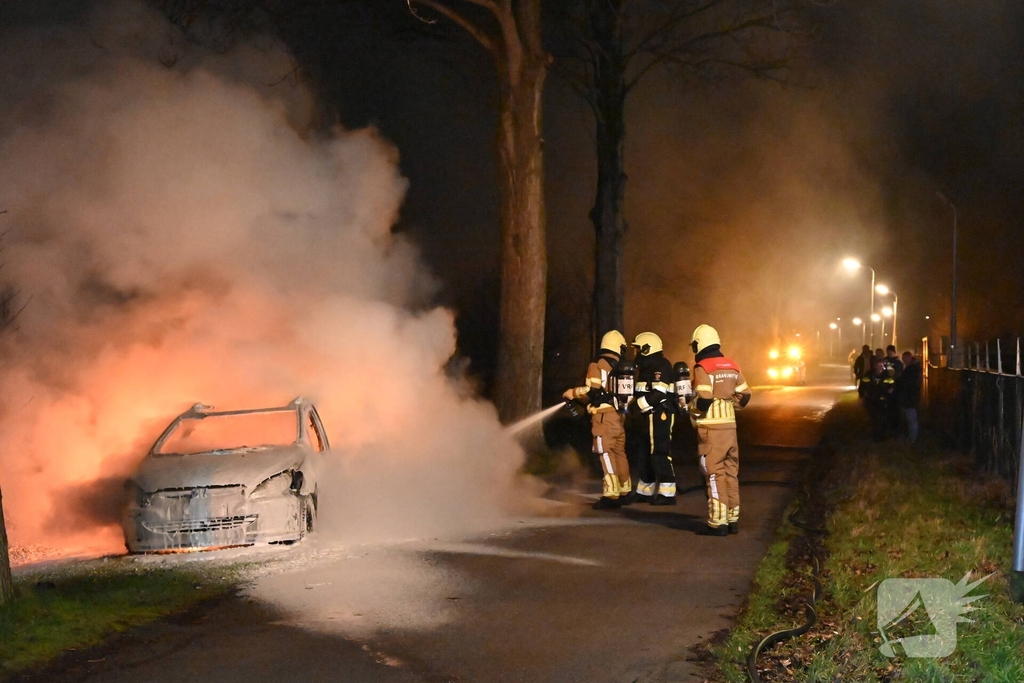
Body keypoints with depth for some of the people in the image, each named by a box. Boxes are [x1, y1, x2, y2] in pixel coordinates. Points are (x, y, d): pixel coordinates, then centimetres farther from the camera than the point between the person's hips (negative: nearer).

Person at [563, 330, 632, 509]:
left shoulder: (598, 365, -5)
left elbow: (593, 392, -13)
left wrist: (573, 393, 0)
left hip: (603, 415, -6)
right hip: (618, 414, 6)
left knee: (606, 454, -8)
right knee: (619, 453, 16)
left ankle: (611, 495, -12)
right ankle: (625, 491, 25)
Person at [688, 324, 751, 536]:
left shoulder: (703, 368, -12)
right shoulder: (731, 366, 10)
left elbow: (703, 400, -20)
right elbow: (744, 395, 15)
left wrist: (692, 408, -1)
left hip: (711, 429, -7)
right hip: (730, 426, 7)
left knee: (715, 474, -4)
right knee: (731, 473, 13)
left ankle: (717, 522, -3)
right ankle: (732, 519, 18)